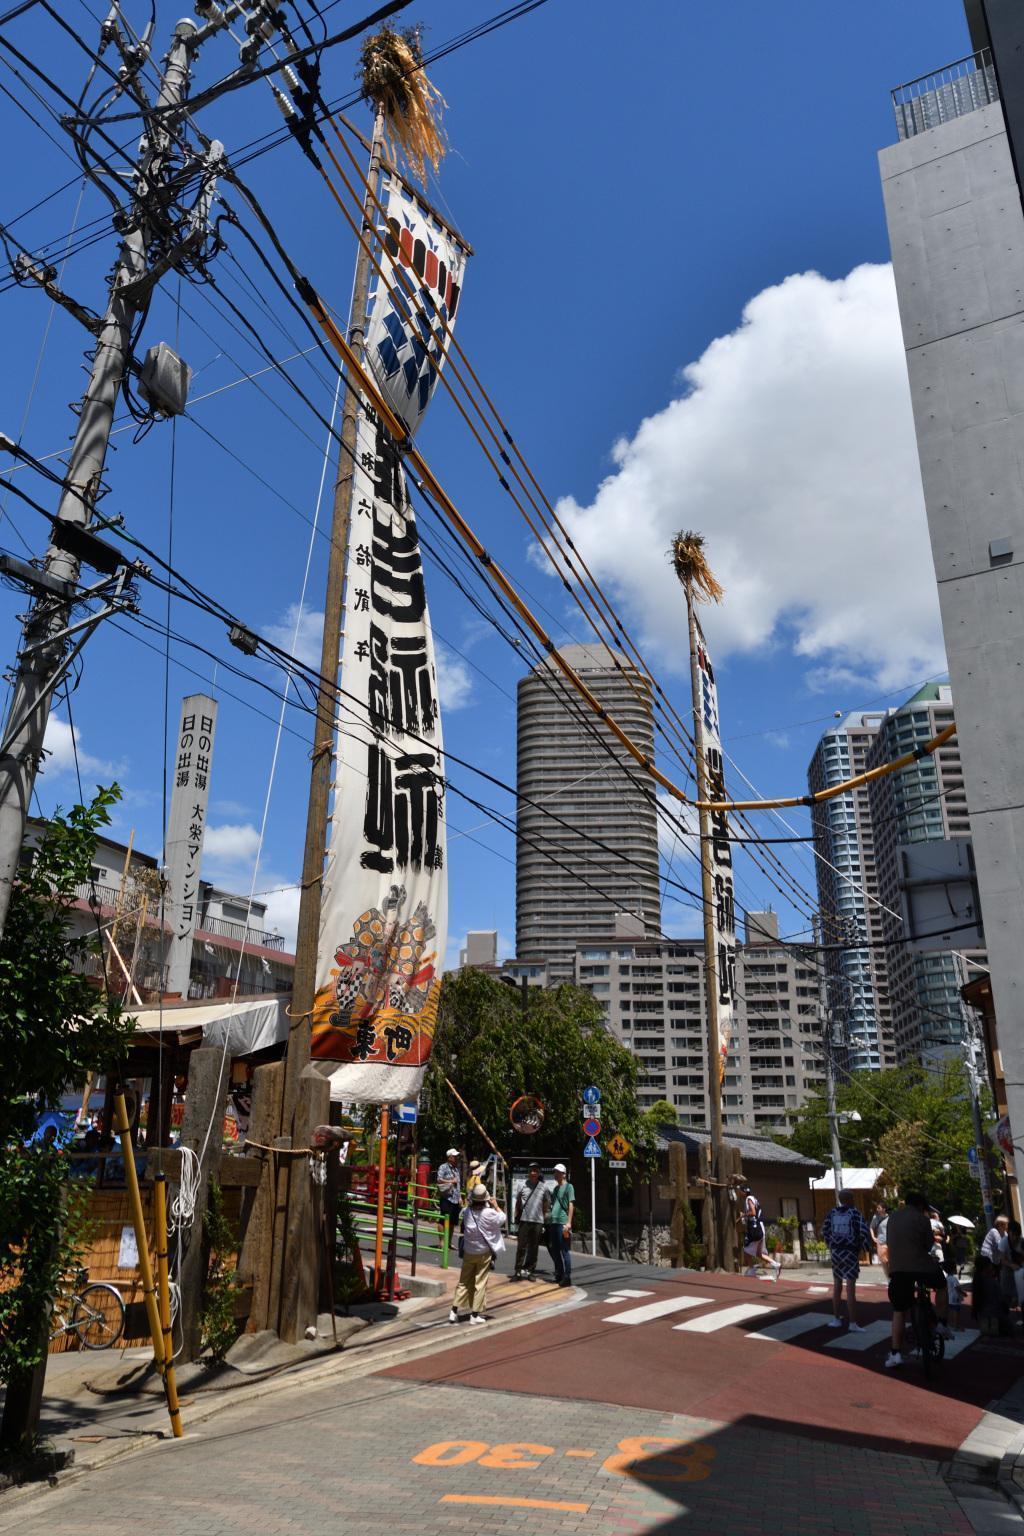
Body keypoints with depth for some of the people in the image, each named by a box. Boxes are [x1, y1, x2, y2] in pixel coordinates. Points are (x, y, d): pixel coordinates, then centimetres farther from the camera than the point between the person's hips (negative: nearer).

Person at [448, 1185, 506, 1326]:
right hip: (484, 1253, -3)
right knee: (480, 1283, 6)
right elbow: (502, 1218, -4)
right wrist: (495, 1205, 7)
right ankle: (475, 1314, 9)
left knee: (464, 1282, 13)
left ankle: (454, 1311, 12)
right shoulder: (489, 1213, -20)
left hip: (468, 1252, 3)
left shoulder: (466, 1212, -10)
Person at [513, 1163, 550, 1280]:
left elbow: (546, 1204, 11)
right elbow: (518, 1203, 12)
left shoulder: (544, 1187, 4)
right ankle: (519, 1270, 5)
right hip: (524, 1220, 0)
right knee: (521, 1247, -1)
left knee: (533, 1248, 5)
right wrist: (516, 1217, 8)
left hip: (538, 1221, 1)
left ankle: (529, 1271, 14)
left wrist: (544, 1217, 7)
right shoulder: (523, 1186, 4)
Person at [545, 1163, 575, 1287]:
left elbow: (571, 1205, -10)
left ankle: (567, 1277, -2)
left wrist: (568, 1223, -17)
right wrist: (548, 1220, 17)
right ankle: (559, 1275, 20)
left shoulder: (568, 1187, -3)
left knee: (565, 1251, -5)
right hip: (553, 1222, 8)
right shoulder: (556, 1188, 19)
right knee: (554, 1250, 11)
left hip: (563, 1223, -8)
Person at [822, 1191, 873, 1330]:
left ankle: (836, 1319, 22)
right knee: (850, 1289, -2)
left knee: (837, 1287, 15)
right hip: (851, 1253, -4)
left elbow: (825, 1230, 8)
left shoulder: (833, 1212, 3)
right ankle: (853, 1324, -1)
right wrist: (867, 1247, -1)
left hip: (836, 1252, 4)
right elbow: (864, 1230, -18)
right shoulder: (854, 1212, -10)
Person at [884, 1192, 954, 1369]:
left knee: (899, 1311, 10)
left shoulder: (893, 1217, 13)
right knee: (941, 1287, 30)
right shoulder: (921, 1218, -2)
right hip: (921, 1266, -3)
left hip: (897, 1268, 3)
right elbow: (929, 1244, 3)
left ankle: (895, 1353, 3)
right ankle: (942, 1323, 24)